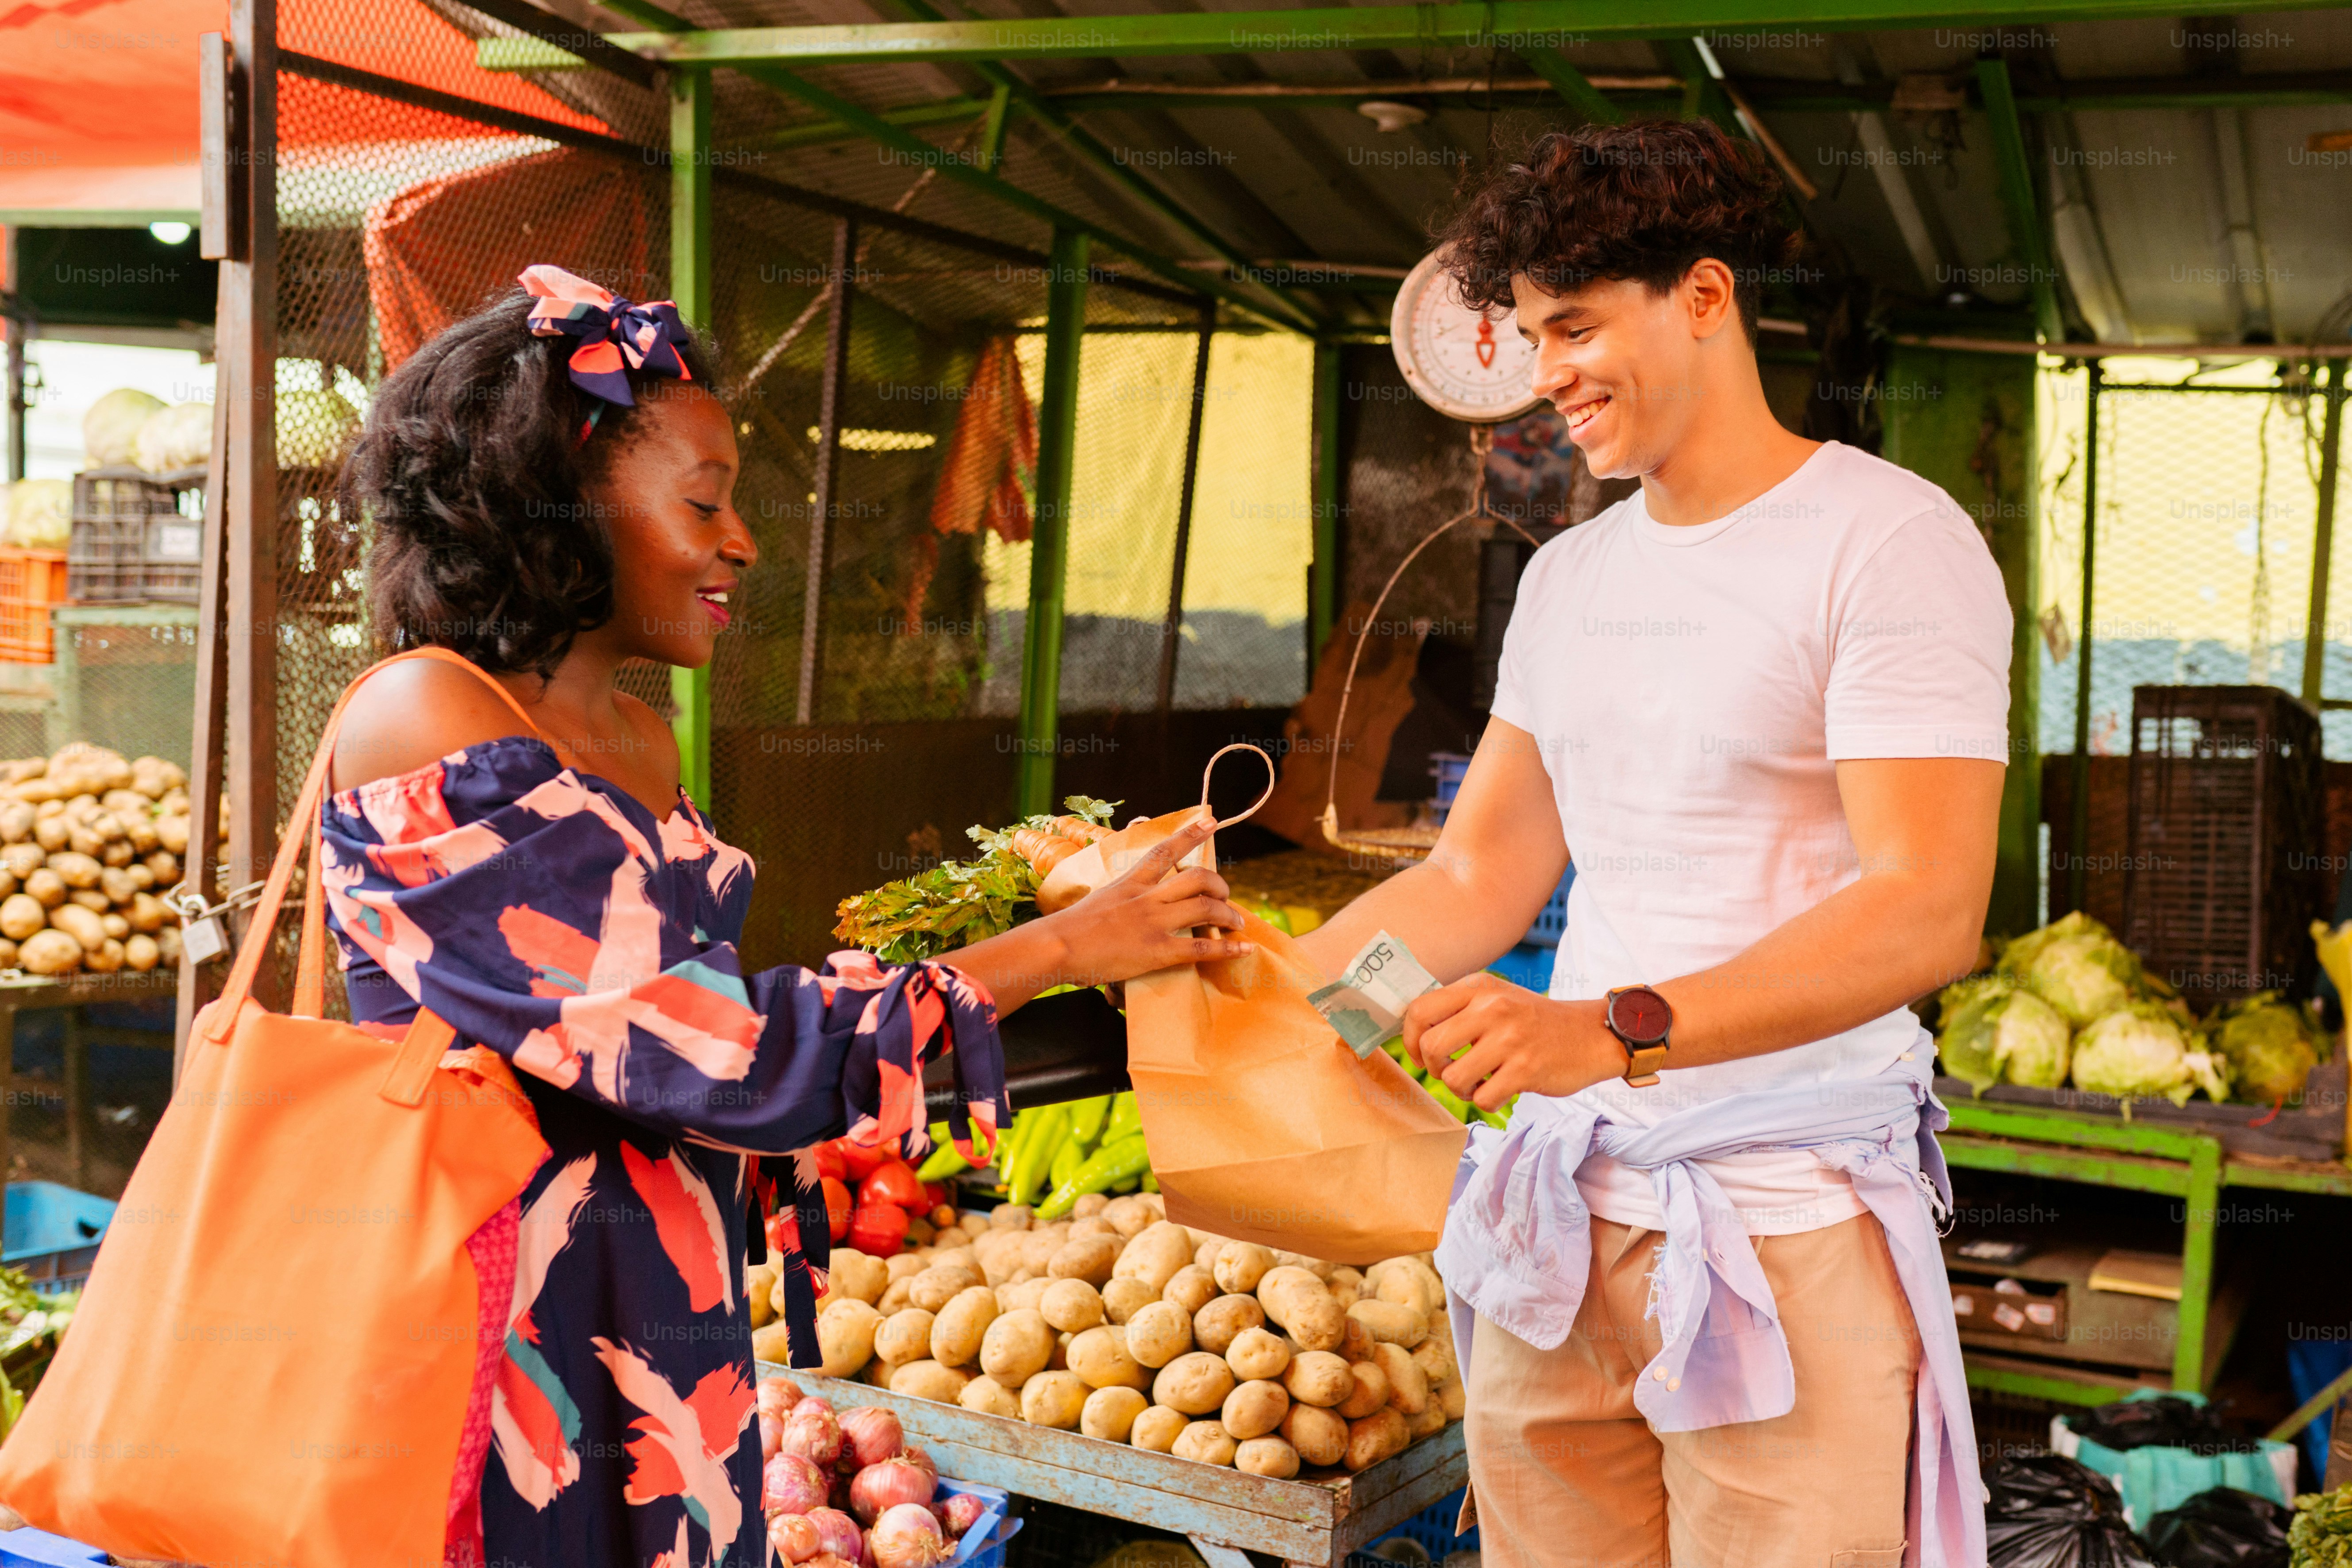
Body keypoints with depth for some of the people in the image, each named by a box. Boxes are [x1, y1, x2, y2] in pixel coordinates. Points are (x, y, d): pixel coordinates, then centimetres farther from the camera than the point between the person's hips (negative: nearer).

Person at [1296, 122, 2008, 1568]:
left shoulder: (1889, 541, -8)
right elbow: (1480, 878, 14)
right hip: (1562, 1210, 6)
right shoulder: (1566, 578, 15)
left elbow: (1928, 909, -18)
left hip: (1786, 1232, -6)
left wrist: (1613, 1033, -29)